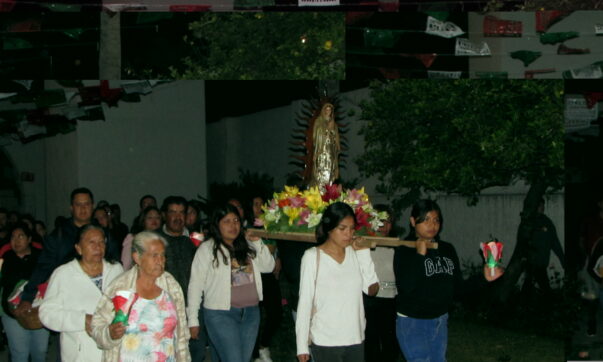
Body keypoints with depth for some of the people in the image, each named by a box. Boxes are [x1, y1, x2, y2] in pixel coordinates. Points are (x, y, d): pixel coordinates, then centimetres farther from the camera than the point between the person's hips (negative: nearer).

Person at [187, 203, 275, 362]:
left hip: (251, 313, 5)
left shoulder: (247, 245, 10)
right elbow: (196, 285, -5)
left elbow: (268, 267, 4)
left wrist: (257, 242, -6)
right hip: (221, 313, -5)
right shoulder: (207, 249, -5)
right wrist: (193, 320, -7)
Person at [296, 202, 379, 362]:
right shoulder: (313, 256, -6)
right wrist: (302, 344, -6)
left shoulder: (355, 253, 6)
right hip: (325, 342, -4)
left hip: (355, 338, 4)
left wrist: (363, 251, -2)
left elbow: (371, 289, 1)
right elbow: (305, 302, -5)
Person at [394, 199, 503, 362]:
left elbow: (458, 288, 7)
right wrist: (420, 255, -24)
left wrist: (484, 278, -5)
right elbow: (405, 287, -24)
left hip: (440, 321, 6)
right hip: (412, 322, -6)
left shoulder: (447, 249, 5)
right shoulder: (404, 251, -10)